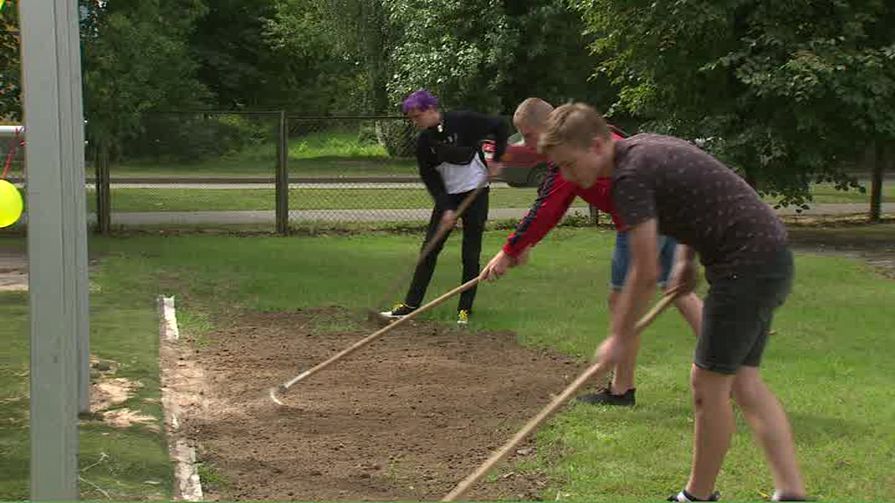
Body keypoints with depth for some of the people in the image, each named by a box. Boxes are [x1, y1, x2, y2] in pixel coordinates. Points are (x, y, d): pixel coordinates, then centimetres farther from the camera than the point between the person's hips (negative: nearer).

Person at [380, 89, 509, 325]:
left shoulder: (463, 121, -14)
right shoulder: (424, 141, -3)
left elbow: (500, 126, -5)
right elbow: (429, 178, -3)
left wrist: (497, 159, -7)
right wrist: (445, 208, -12)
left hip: (476, 192, -4)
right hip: (447, 197, 4)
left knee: (471, 255, -2)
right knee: (429, 249, 1)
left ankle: (465, 309, 7)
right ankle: (411, 304, 6)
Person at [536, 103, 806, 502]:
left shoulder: (631, 175, -18)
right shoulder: (643, 147, 11)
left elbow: (645, 273, -17)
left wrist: (621, 337, -5)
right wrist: (686, 259, 19)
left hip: (748, 264, -10)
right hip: (769, 256, 10)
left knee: (709, 381, 1)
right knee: (742, 379, 11)